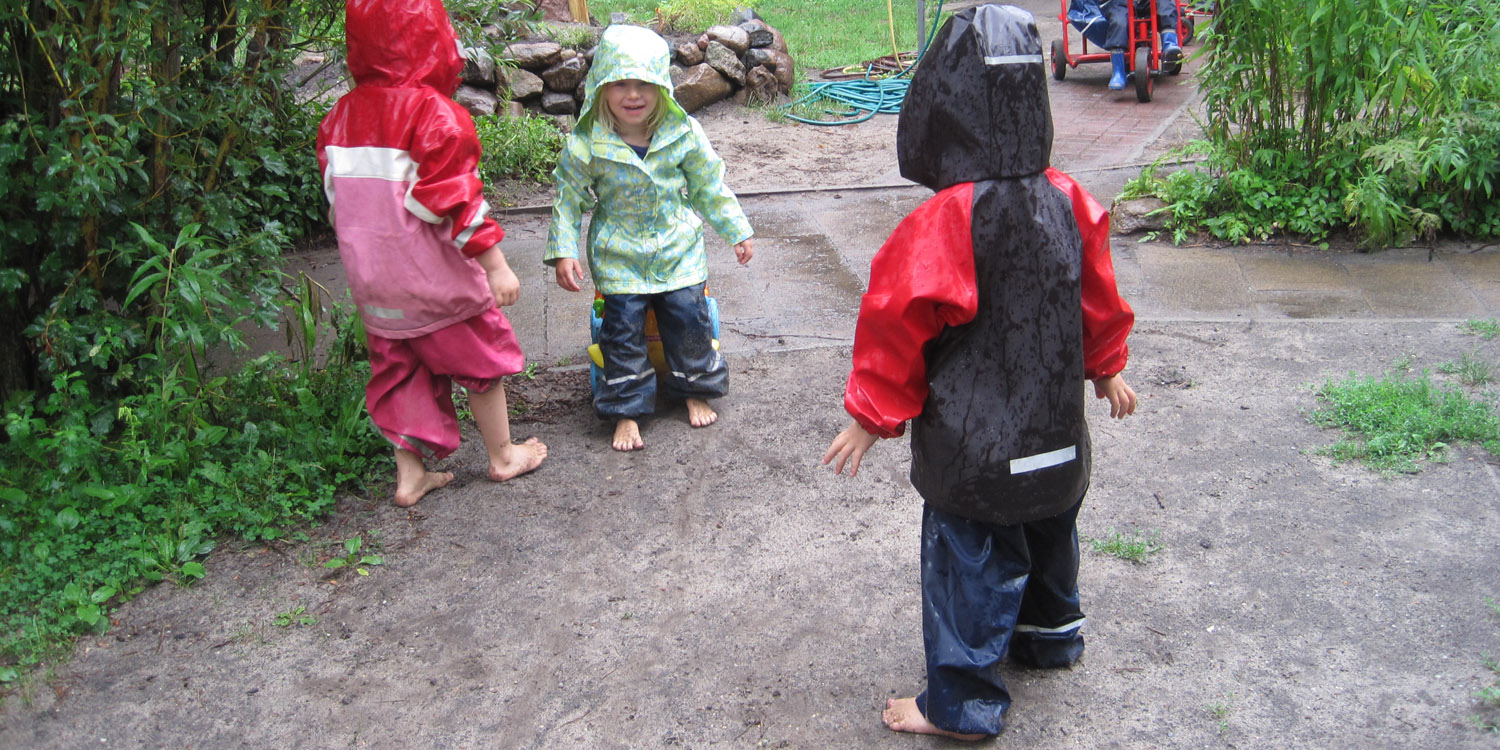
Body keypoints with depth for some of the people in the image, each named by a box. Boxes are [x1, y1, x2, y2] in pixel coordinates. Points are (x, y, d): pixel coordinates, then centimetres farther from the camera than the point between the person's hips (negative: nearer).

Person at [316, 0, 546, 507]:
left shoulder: (340, 117, 5)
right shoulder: (433, 113, -17)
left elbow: (336, 198, 13)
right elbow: (456, 200, -21)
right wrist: (495, 265, -18)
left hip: (370, 278, 6)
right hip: (431, 277, -6)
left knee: (400, 370, 18)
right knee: (482, 359, 13)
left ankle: (410, 474, 20)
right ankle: (502, 457, 27)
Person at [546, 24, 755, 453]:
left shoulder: (683, 133, -7)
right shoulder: (587, 144, -14)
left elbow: (709, 187, 5)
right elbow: (568, 199, -4)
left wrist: (737, 231, 9)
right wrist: (563, 252, -11)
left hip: (678, 247, 2)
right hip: (618, 254, -1)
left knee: (689, 315, -2)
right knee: (623, 326, -5)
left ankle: (694, 389, 23)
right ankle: (627, 411, 9)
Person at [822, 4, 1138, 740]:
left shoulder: (945, 222, -26)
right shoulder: (1066, 200, -6)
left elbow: (897, 322, -20)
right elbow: (1097, 298, 7)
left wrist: (870, 414, -7)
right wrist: (1106, 370, 23)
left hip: (974, 445, -7)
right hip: (1055, 430, 7)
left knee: (969, 560, 8)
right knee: (1046, 533, 27)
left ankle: (963, 703, 21)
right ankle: (1050, 632, 51)